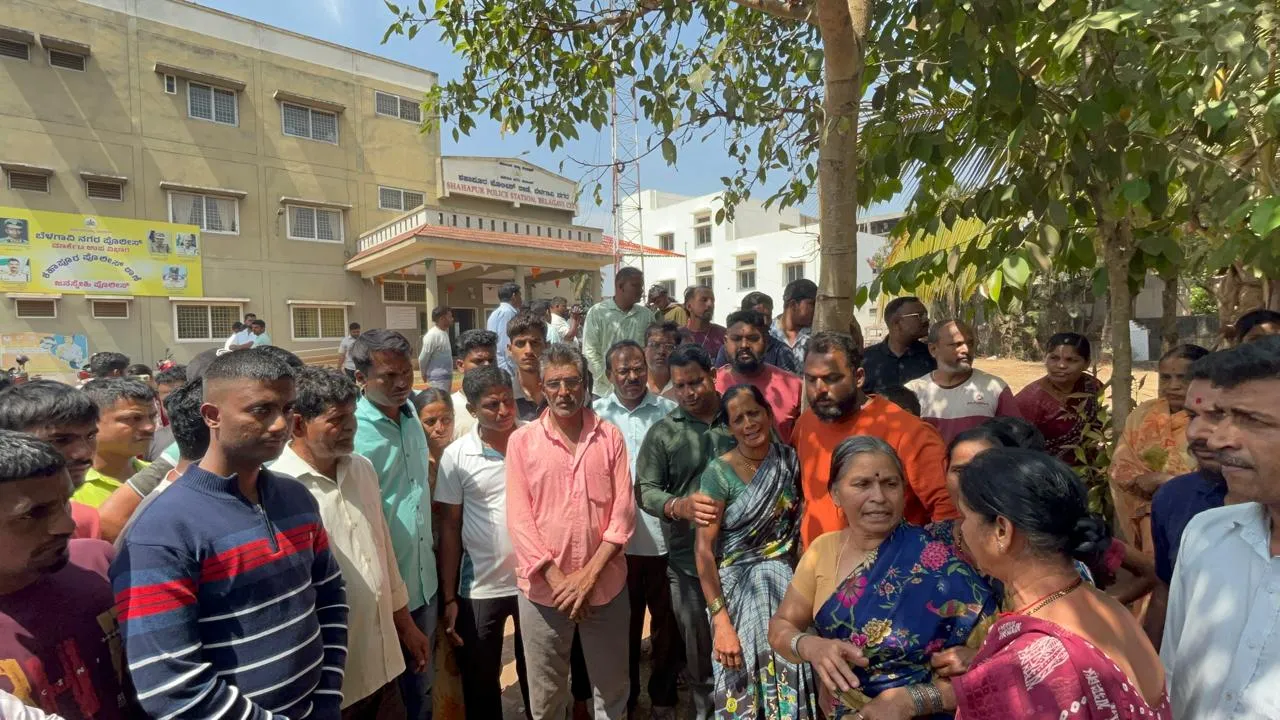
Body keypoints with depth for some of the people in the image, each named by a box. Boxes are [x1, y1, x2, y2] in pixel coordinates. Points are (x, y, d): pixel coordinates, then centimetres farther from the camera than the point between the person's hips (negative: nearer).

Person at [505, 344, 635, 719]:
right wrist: (557, 579, -13)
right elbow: (519, 519, -7)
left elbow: (623, 511, -5)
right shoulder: (522, 441, -4)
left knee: (612, 689, 19)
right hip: (544, 589, 0)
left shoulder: (610, 437, -2)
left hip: (606, 586, 1)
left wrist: (589, 574, -12)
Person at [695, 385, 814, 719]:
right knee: (742, 683, 9)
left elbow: (801, 523, 9)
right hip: (738, 588, -3)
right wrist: (720, 620, -21)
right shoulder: (719, 472, -15)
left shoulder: (790, 460, -2)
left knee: (789, 677, 10)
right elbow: (704, 549, -16)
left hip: (784, 583, 3)